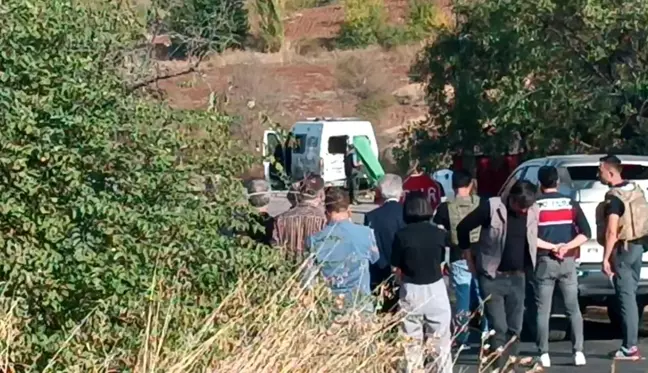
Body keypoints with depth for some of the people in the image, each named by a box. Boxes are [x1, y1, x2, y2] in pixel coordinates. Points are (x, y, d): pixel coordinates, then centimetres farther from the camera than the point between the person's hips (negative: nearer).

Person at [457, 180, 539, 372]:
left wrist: (528, 266, 10)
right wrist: (469, 256, 2)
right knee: (498, 326, -9)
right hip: (492, 276, -4)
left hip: (517, 276, 4)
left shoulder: (533, 211, -1)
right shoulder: (492, 207, -14)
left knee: (515, 327, 8)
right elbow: (463, 227, -4)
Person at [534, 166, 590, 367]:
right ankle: (578, 351, 0)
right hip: (568, 262, 2)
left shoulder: (535, 205, -3)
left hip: (544, 262, -2)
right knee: (573, 308, 9)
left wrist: (551, 247, -8)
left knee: (543, 311, 2)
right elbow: (585, 233, -2)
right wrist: (566, 246, -10)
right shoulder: (571, 203, 4)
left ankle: (544, 354, -2)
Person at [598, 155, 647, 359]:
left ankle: (630, 347, -7)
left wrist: (606, 258, -21)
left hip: (623, 249, -8)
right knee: (630, 295, 14)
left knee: (626, 297, -6)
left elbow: (612, 231, -23)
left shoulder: (614, 197, -18)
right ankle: (631, 342, 18)